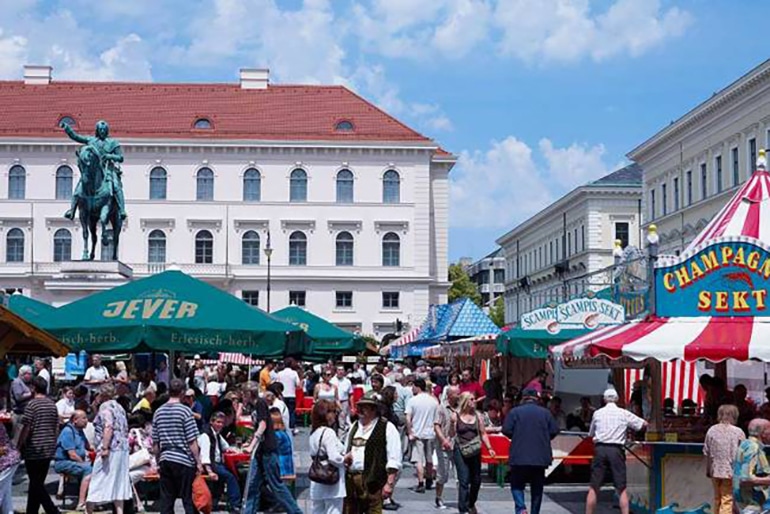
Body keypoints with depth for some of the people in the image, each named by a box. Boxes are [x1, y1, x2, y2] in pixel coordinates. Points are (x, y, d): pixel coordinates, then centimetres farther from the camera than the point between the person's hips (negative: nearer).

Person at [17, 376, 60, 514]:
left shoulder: (32, 404, -13)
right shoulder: (52, 404, 7)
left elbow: (26, 428, -14)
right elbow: (56, 426, 12)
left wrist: (19, 446, -4)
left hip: (34, 450, -7)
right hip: (49, 450, 7)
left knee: (36, 485, -2)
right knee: (37, 483, 16)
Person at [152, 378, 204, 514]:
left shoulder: (158, 412, 6)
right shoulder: (185, 411, -9)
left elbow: (155, 443, 10)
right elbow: (192, 442, -10)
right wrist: (198, 462, -4)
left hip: (165, 460, 5)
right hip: (183, 460, -5)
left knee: (166, 500, 7)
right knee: (189, 500, 0)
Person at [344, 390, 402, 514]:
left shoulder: (387, 428, -4)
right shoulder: (354, 426, 18)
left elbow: (394, 460, -8)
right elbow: (346, 451, 30)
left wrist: (389, 484, -14)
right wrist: (344, 458, 10)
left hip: (372, 481, -7)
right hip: (350, 479, 7)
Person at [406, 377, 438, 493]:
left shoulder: (412, 400, -8)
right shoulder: (434, 401, 2)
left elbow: (408, 419, -13)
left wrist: (410, 433, -7)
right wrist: (435, 430, 14)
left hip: (417, 433, -3)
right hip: (430, 433, 3)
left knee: (420, 459, -1)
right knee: (429, 458, 17)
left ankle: (420, 484, -5)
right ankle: (428, 481, 31)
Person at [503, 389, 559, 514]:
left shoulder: (515, 412, -1)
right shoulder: (545, 413, 5)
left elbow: (506, 430, -8)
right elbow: (554, 431, 1)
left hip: (519, 457, -2)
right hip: (540, 458, 2)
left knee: (517, 484, 7)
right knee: (537, 487, 13)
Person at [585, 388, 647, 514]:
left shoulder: (597, 413, 8)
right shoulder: (624, 414, 4)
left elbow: (591, 434, 17)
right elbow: (644, 424, 11)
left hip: (600, 449, 1)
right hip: (616, 450, -1)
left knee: (593, 488, 4)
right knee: (622, 489, 2)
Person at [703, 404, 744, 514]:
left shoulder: (712, 431, -2)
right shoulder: (738, 432, -11)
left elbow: (707, 453, 4)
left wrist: (708, 470, 14)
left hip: (715, 471, 4)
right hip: (731, 471, -4)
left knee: (717, 499, 19)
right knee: (727, 501, 0)